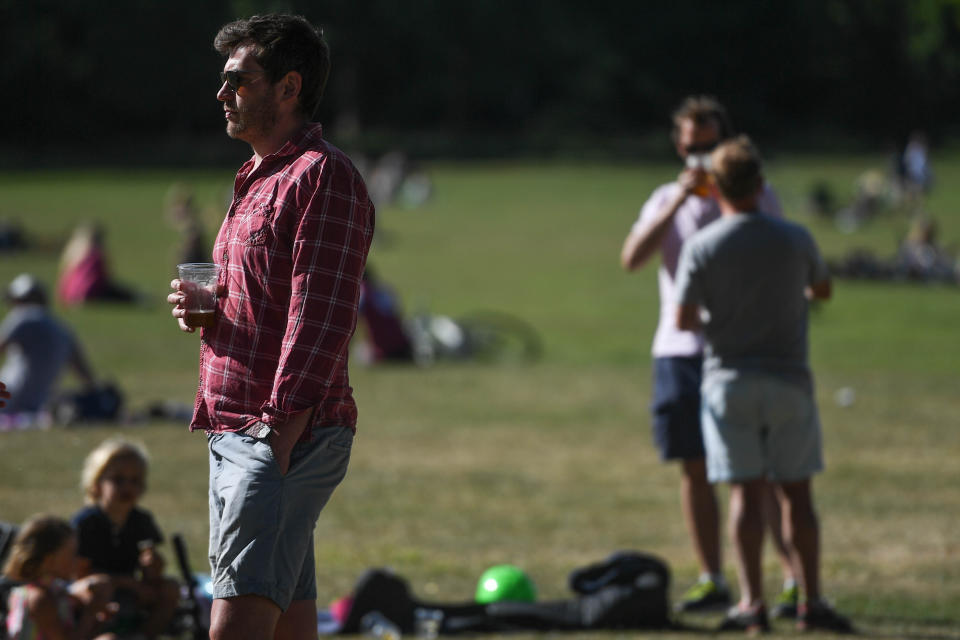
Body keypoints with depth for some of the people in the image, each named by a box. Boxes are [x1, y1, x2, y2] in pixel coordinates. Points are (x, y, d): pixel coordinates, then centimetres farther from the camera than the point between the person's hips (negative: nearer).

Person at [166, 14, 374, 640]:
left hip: (288, 435, -10)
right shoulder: (258, 179, 23)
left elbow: (321, 318, -17)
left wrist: (282, 432, -24)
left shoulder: (322, 175, -10)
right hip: (234, 433, 10)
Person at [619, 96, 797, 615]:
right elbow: (632, 258, -6)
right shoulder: (666, 200, 10)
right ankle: (711, 581, 12)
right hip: (679, 350, 3)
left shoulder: (757, 197, 4)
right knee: (695, 470, 5)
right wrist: (679, 200, -14)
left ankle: (796, 577, -10)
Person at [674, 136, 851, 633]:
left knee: (746, 493, 2)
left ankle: (752, 602, -2)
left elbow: (683, 321, -6)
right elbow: (823, 290, 16)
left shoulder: (701, 247, -6)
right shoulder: (794, 239, -1)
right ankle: (810, 601, 5)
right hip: (788, 378, 1)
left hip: (728, 381, -1)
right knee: (796, 493, 6)